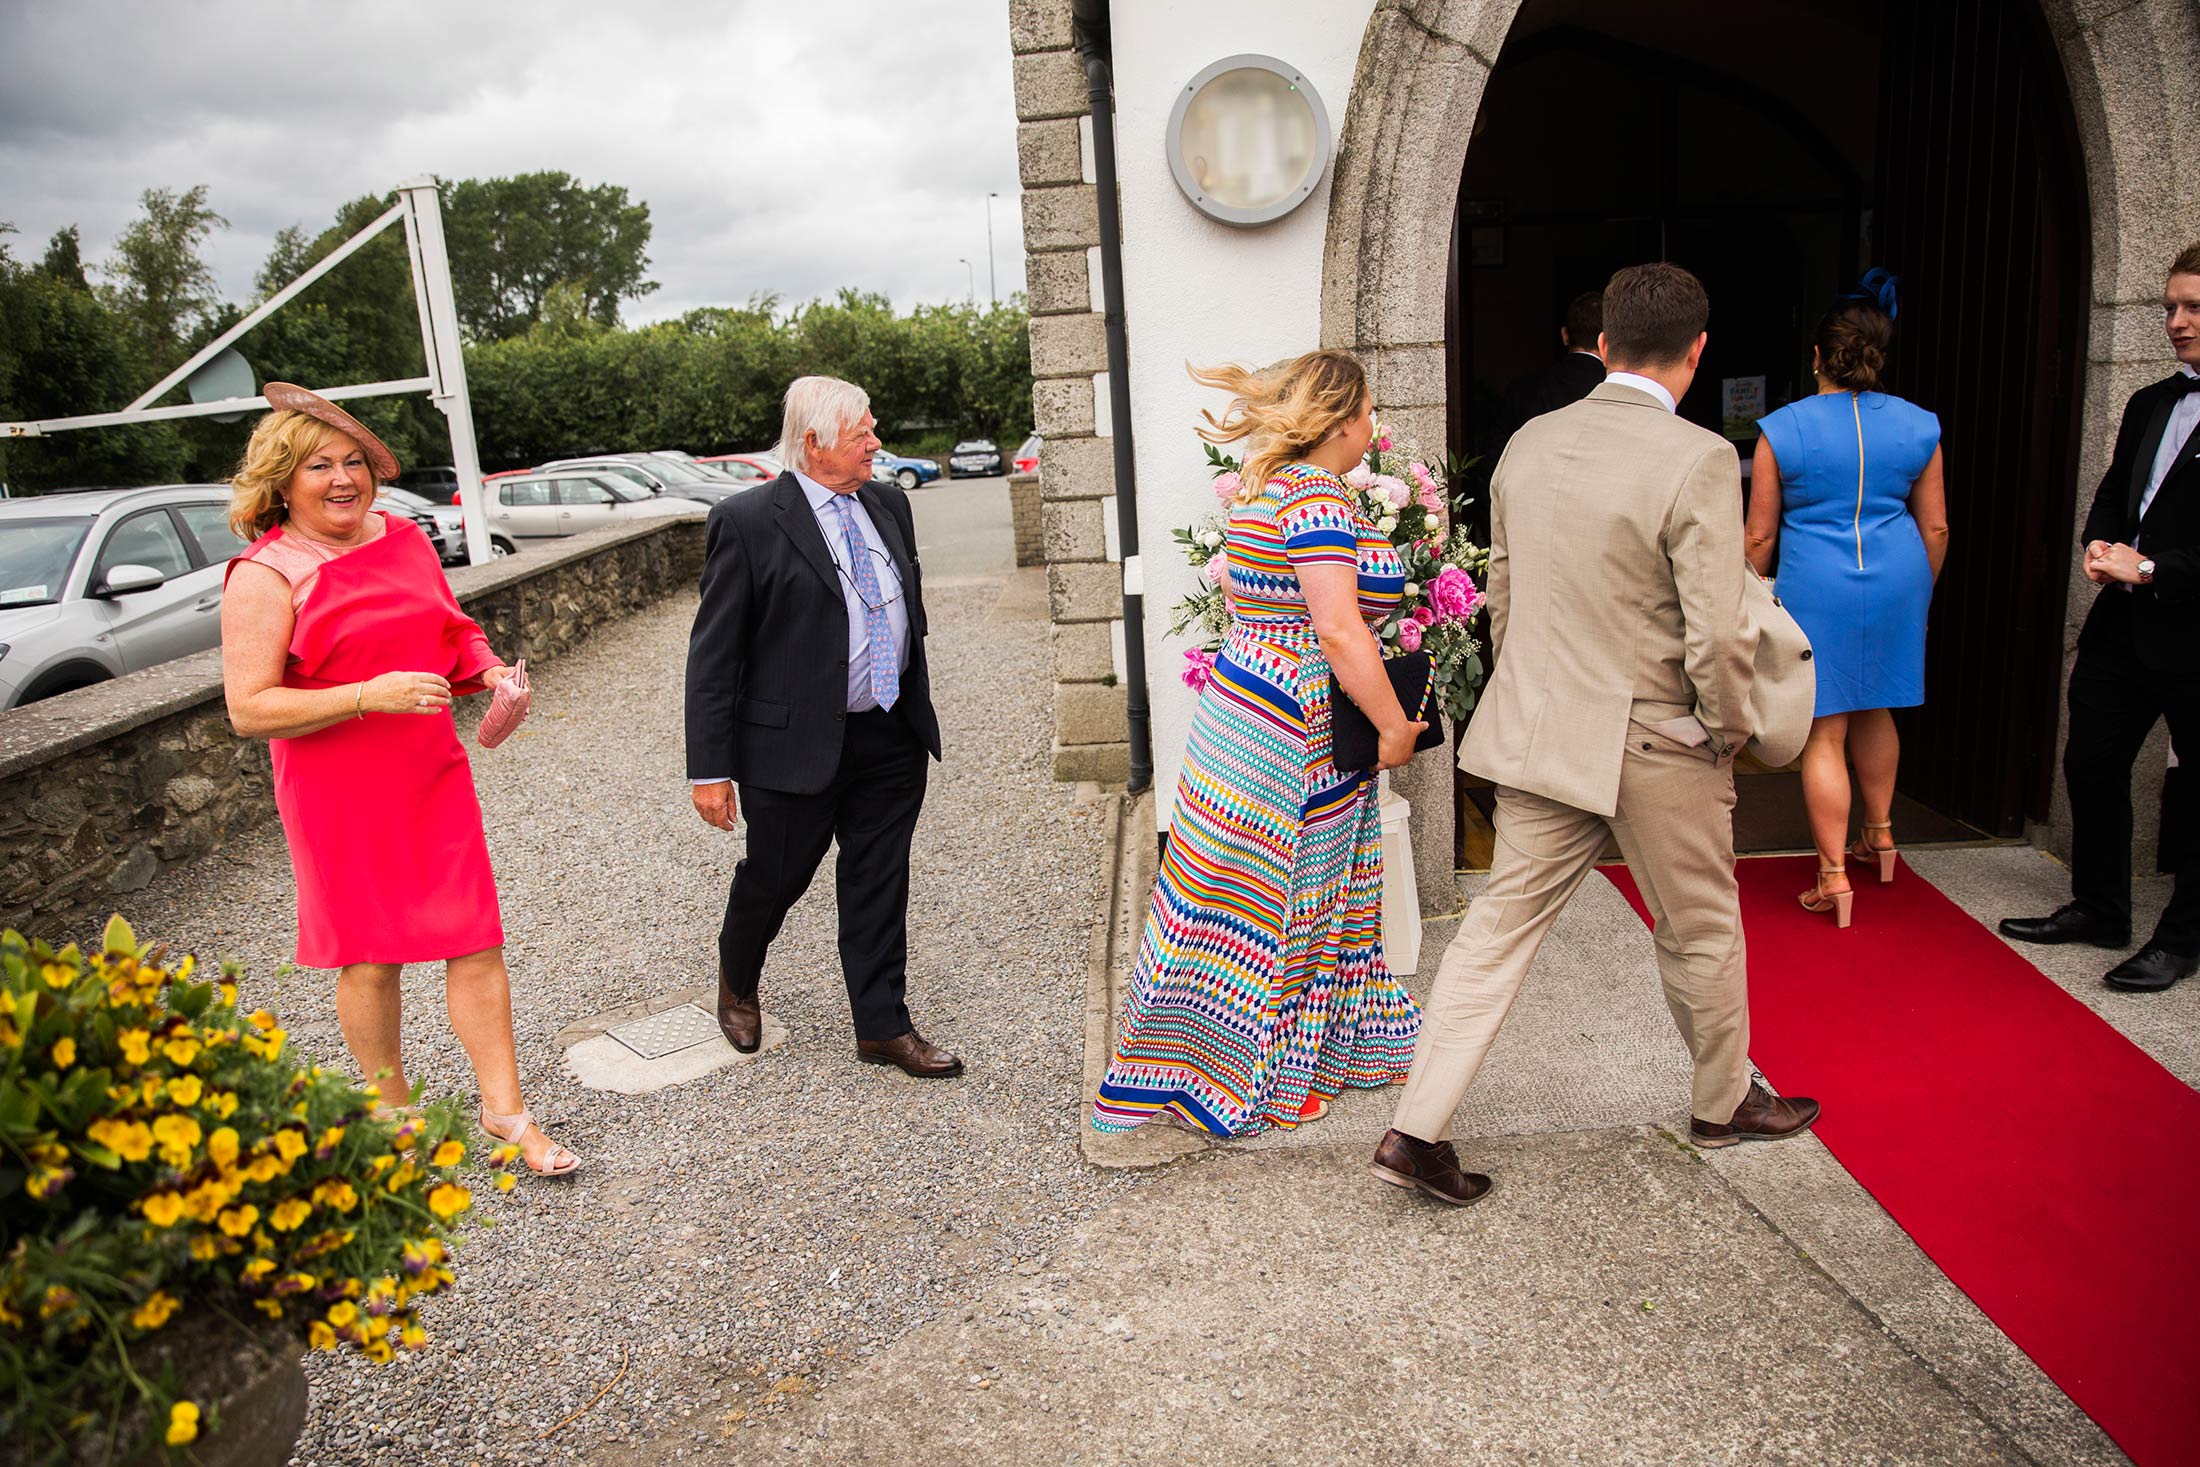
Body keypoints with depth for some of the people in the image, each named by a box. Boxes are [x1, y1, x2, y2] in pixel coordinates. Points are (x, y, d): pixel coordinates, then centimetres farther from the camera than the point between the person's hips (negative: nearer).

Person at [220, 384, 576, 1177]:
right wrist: (371, 695, -24)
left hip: (433, 776, 5)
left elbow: (452, 629, 22)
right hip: (340, 794, -5)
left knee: (476, 940, 4)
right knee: (371, 957, 8)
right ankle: (394, 1112, 28)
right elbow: (249, 709, -16)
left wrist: (490, 671, 1)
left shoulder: (404, 537, 7)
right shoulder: (266, 576, -11)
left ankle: (504, 1108, 14)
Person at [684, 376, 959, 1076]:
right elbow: (713, 654, -12)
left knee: (880, 885, 11)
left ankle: (883, 1026, 23)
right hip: (797, 742, -5)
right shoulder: (747, 521, -12)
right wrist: (711, 768, -13)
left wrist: (918, 707, 19)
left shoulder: (888, 503, 7)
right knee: (774, 877, 12)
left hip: (892, 740, 5)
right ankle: (738, 983, 42)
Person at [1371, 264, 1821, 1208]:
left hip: (1536, 732, 5)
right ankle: (1724, 1104, 40)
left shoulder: (1528, 445, 2)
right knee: (1700, 934, 17)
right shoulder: (1698, 461, -17)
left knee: (1500, 926, 9)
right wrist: (1732, 729, -1)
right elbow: (1719, 635, -19)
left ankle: (1417, 1131, 7)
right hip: (1655, 745, -5)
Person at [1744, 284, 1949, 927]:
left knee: (1823, 730, 1)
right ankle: (1880, 833, 39)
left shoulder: (1782, 429, -6)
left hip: (1815, 585, -4)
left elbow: (1760, 536, -4)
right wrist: (1919, 594, 22)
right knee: (1873, 708, 24)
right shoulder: (1917, 426, 3)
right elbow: (1935, 527, 8)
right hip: (1896, 581, 4)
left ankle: (1834, 876, 2)